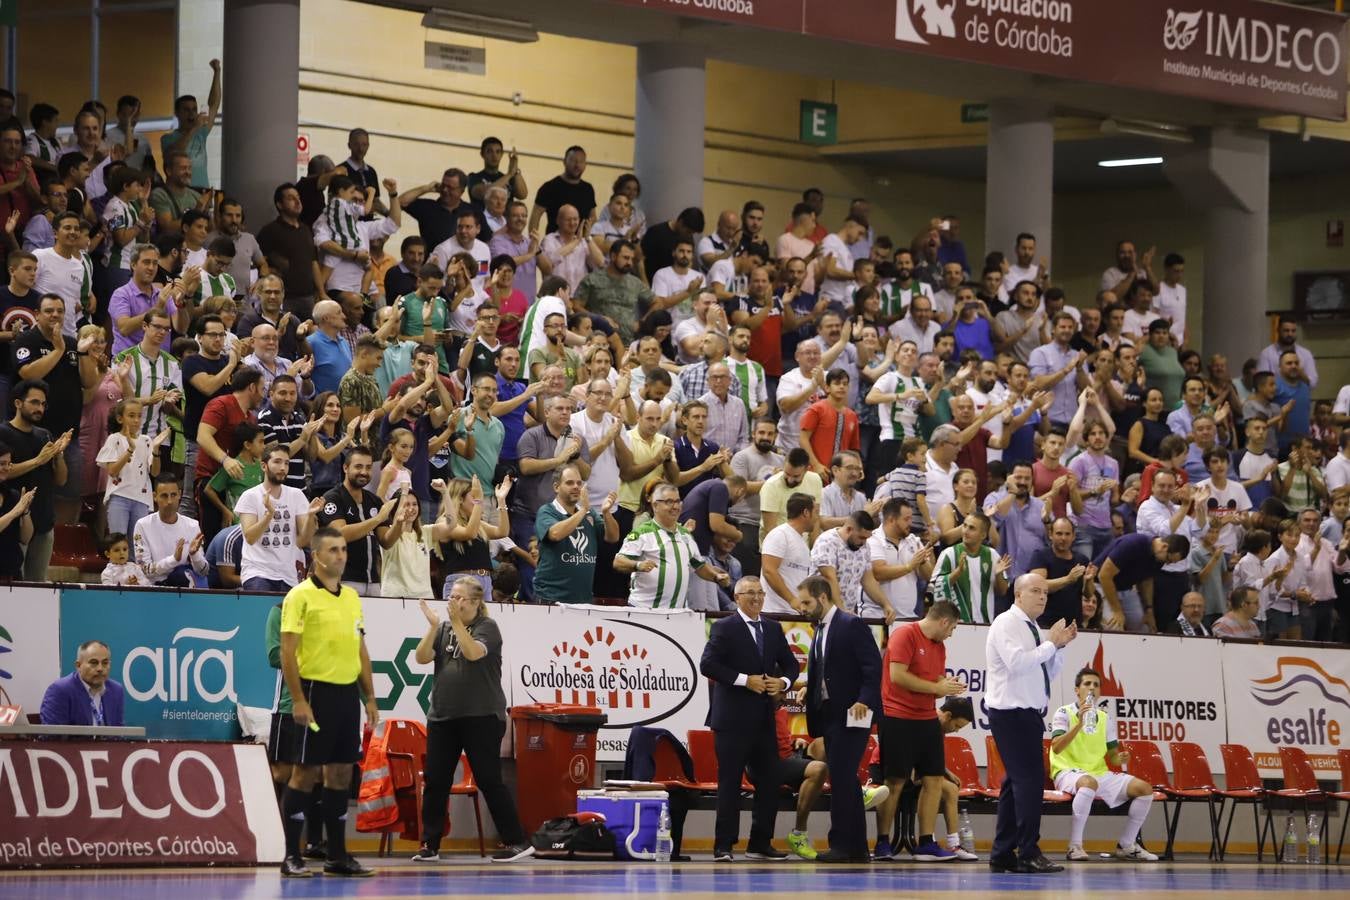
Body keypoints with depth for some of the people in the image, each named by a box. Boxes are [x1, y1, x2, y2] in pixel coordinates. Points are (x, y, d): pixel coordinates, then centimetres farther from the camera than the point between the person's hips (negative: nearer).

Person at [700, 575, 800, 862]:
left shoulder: (773, 629, 14)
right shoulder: (724, 628, -4)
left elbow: (790, 664, 18)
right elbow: (708, 665, -14)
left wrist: (783, 682, -4)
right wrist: (745, 680, -18)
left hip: (764, 718, 6)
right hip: (733, 719, -6)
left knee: (769, 782, 7)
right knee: (729, 783, -4)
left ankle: (760, 844, 16)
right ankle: (723, 846, -1)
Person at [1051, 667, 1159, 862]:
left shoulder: (1106, 718, 15)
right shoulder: (1064, 713, -1)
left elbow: (1112, 756, 16)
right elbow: (1056, 748, -15)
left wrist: (1120, 758, -8)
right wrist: (1079, 724, -24)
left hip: (1100, 773, 6)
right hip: (1068, 771, -6)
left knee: (1144, 788, -10)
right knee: (1089, 782, -42)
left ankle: (1126, 846, 4)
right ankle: (1074, 846, -33)